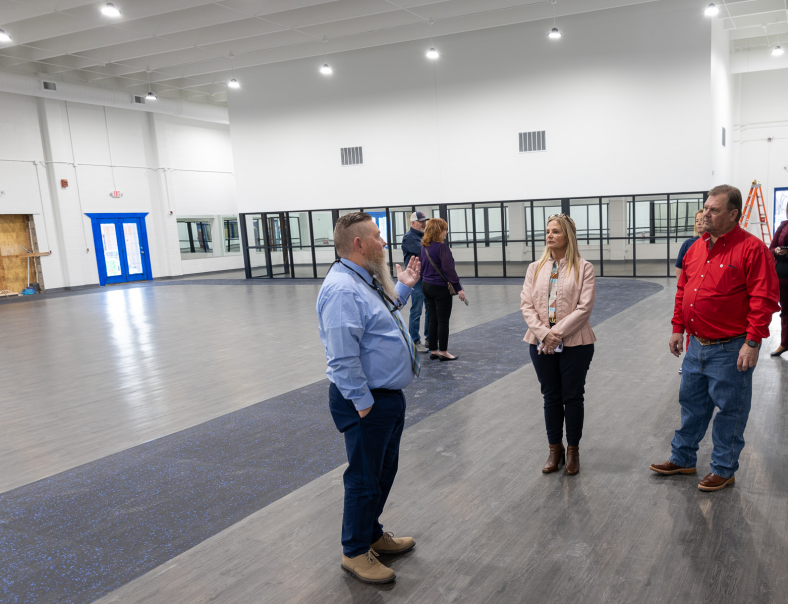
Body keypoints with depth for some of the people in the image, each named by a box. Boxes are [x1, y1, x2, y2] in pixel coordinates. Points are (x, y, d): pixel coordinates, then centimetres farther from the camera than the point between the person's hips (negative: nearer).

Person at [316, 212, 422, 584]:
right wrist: (363, 404, -22)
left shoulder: (366, 280, 10)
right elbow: (343, 358, -27)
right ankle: (355, 552, 24)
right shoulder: (342, 289, -24)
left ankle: (372, 534, 41)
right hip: (367, 400, -10)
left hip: (389, 395, 10)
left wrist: (403, 288, 19)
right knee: (365, 478, 5)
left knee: (384, 470, 22)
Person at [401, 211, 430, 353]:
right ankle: (415, 341, 4)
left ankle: (429, 338, 23)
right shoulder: (409, 237, -8)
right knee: (416, 311, -3)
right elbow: (422, 250, -22)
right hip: (417, 278, -8)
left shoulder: (423, 236, 19)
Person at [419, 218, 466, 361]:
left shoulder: (424, 247, 7)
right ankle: (443, 352, 9)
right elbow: (449, 269, -20)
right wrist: (458, 288, -16)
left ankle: (433, 350, 19)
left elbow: (421, 267, 14)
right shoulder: (442, 247, -17)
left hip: (427, 286, 8)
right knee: (443, 321, 2)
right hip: (440, 287, -8)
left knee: (432, 320, 13)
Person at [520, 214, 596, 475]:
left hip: (575, 344, -3)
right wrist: (544, 333, -14)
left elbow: (584, 307, -12)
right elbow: (526, 304, 0)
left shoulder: (583, 268, -4)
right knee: (551, 397, 12)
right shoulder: (535, 268, 7)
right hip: (542, 343, 3)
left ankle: (573, 450, 24)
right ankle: (555, 449, 26)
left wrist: (558, 332, -18)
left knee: (572, 396, 8)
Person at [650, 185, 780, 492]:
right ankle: (682, 459, 32)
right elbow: (682, 291, 15)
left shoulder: (751, 248, -13)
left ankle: (724, 470, 23)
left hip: (730, 350, -7)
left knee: (729, 411, 8)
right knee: (691, 404, 17)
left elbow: (763, 300, -17)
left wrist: (753, 342, -20)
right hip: (696, 346, 7)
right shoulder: (696, 248, 9)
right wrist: (678, 329, 12)